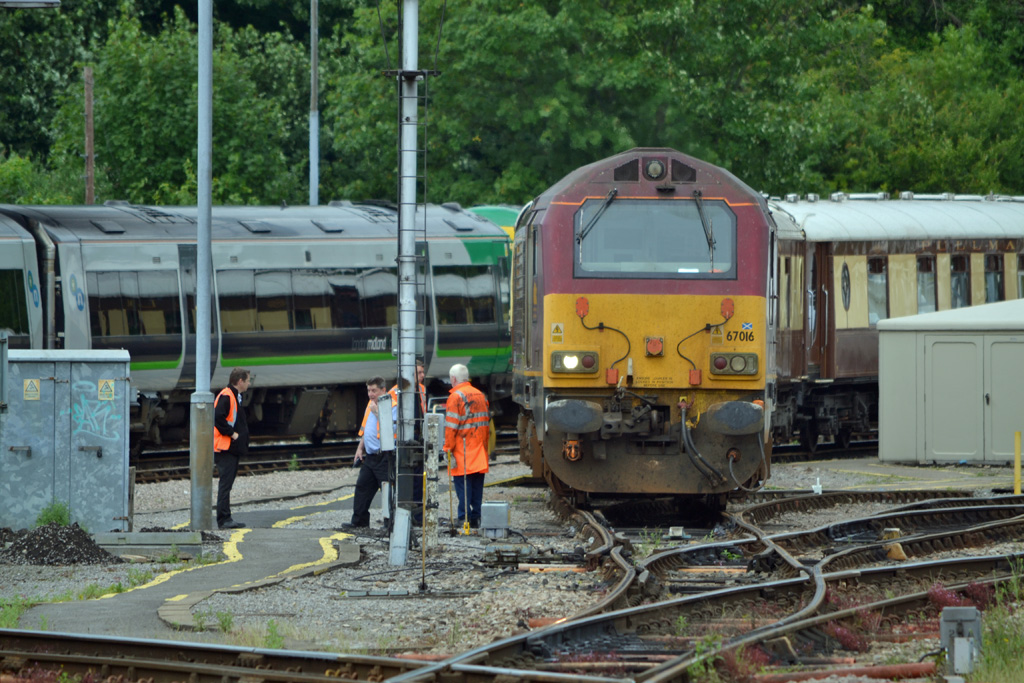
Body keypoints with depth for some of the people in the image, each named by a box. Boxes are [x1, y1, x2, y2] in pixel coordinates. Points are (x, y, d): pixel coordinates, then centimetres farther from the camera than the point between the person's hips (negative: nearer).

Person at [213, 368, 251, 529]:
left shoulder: (235, 396, 18)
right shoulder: (226, 396, -14)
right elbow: (218, 418, -24)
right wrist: (231, 433, -18)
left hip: (233, 448, 10)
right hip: (225, 448, -10)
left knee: (227, 484, 12)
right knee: (226, 483, -11)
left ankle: (225, 519, 15)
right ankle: (224, 519, -12)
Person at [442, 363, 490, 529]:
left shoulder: (456, 397, -10)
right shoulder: (481, 395, 13)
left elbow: (451, 425, -14)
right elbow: (487, 421, 18)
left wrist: (448, 448, -9)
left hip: (462, 452, -7)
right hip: (479, 450, 7)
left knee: (462, 483, -5)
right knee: (477, 484, 10)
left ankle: (465, 518, -8)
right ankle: (476, 518, 12)